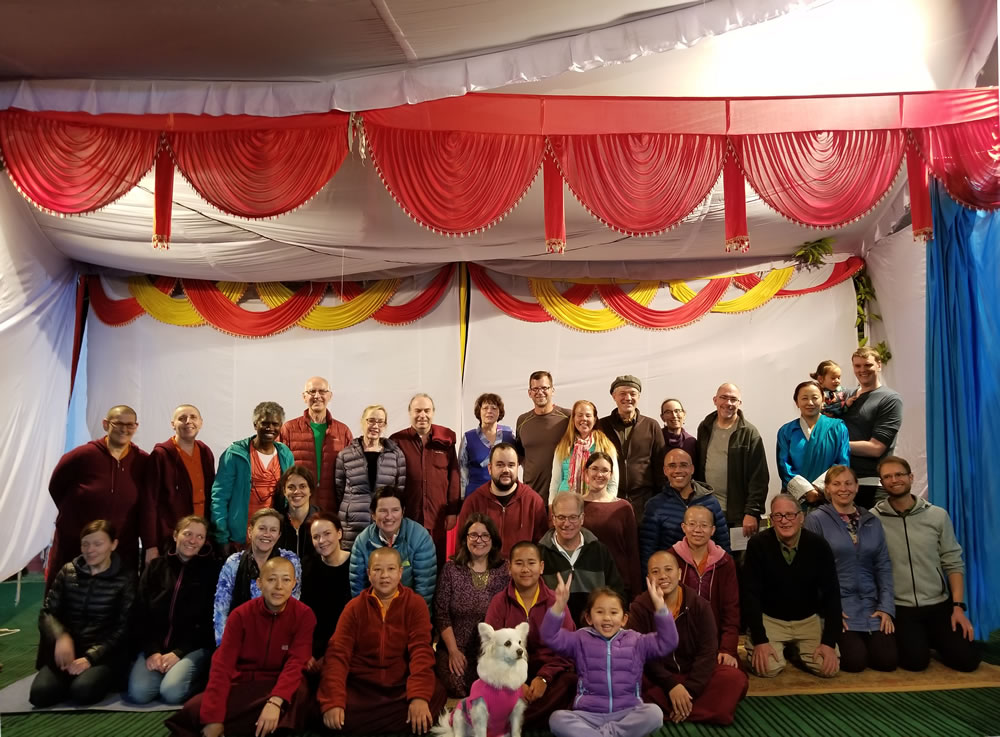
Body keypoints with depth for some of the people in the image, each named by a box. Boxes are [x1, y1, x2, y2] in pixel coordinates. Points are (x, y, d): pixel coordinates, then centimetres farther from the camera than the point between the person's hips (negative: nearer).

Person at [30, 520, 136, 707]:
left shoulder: (125, 579, -4)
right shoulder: (68, 571, 6)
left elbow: (123, 628, -6)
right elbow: (47, 612, 3)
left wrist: (90, 657, -18)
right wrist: (61, 636, -19)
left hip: (105, 652, -3)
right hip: (69, 650, 3)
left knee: (82, 691, -31)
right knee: (40, 693, -24)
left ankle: (100, 676, 1)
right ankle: (72, 675, 5)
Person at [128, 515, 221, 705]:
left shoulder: (212, 570, 1)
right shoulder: (155, 567, 10)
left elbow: (209, 619, -4)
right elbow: (141, 614, 6)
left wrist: (179, 652, -13)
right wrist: (152, 651, -9)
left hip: (194, 647, -3)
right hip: (156, 646, 3)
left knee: (172, 692, -27)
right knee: (138, 693, -22)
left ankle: (197, 678, 2)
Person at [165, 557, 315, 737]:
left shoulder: (304, 615, -11)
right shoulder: (241, 614, -6)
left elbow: (296, 663, -20)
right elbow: (222, 664, -13)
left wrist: (275, 701, -39)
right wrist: (214, 718, -24)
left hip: (280, 685, -1)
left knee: (300, 692, -37)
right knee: (193, 710, -24)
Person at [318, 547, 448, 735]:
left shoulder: (415, 604, 0)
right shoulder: (354, 607, 3)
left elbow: (421, 651, -12)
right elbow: (338, 653, -7)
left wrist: (419, 696, -29)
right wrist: (333, 701, -23)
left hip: (402, 684, 0)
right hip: (361, 684, 0)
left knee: (436, 695, -30)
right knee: (341, 717, -30)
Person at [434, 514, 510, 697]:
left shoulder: (505, 571, 1)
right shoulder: (451, 569, 1)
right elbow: (441, 614, -1)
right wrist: (453, 650, -9)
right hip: (456, 647, 0)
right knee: (456, 688, -25)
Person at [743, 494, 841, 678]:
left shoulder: (818, 545, -10)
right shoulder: (758, 545, -16)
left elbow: (831, 594, -7)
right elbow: (750, 594, -15)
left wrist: (830, 641, -13)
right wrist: (760, 640, -20)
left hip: (809, 620, 2)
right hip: (769, 619, -2)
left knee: (829, 667, -15)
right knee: (768, 667, -22)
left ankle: (795, 649, 17)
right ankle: (783, 648, 14)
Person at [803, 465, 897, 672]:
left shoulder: (872, 521, 9)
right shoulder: (816, 520, -6)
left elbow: (883, 566, 7)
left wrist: (886, 607, -2)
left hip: (871, 604, 5)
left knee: (887, 660, -8)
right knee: (855, 660, -16)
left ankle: (861, 639, 23)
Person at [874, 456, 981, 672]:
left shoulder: (938, 516, -1)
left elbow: (953, 564, 2)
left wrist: (958, 606, -4)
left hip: (940, 605, 3)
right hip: (899, 608, -3)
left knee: (968, 659, -6)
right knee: (916, 660, -17)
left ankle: (931, 639, 23)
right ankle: (917, 639, 17)